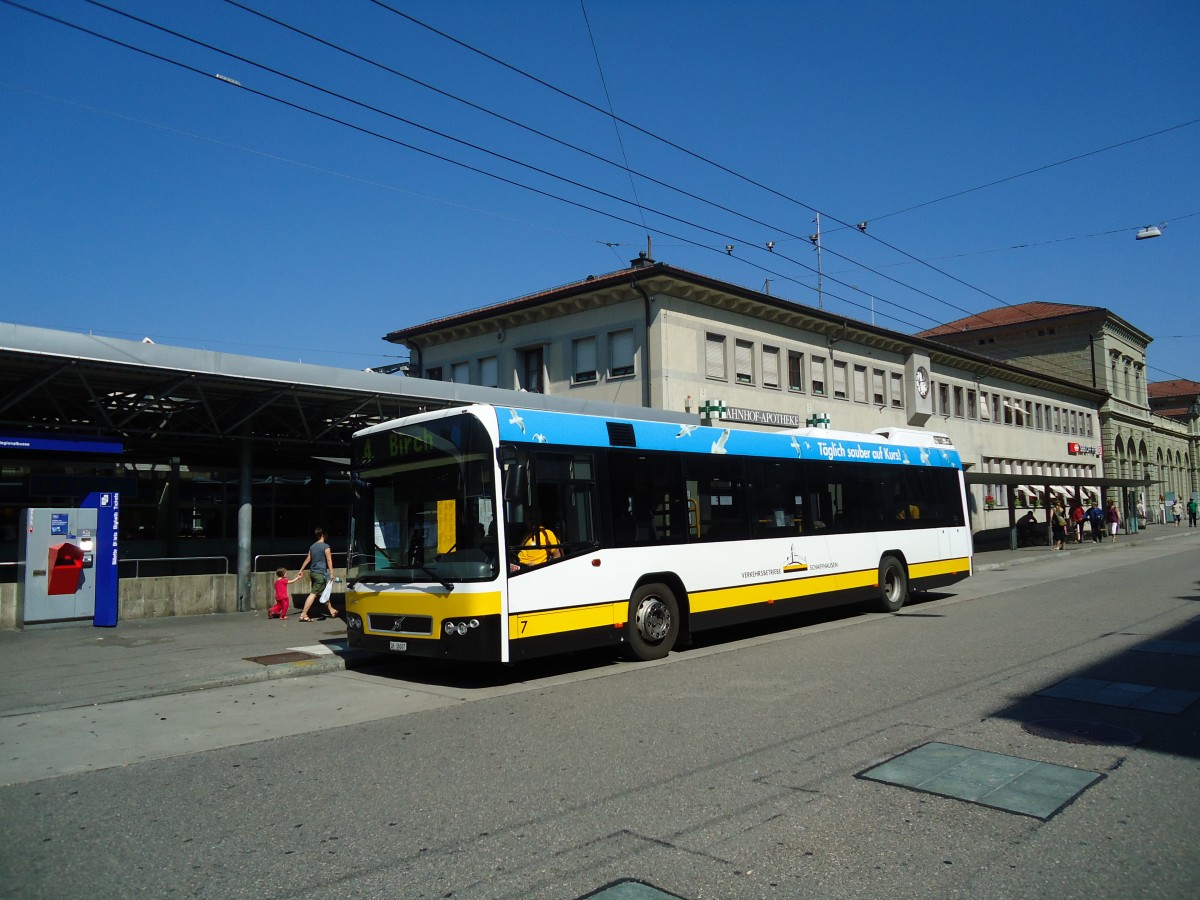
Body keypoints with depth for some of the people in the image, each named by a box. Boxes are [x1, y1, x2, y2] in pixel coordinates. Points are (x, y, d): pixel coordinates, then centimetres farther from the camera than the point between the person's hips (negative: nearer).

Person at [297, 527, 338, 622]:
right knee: (313, 594, -8)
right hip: (320, 573, -9)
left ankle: (331, 610, 28)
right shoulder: (325, 547, -11)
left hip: (312, 572, 9)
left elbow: (307, 559, 17)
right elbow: (329, 561, -13)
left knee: (324, 592, 18)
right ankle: (303, 615, -10)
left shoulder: (312, 546, 11)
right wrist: (331, 573, -12)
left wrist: (301, 570, 23)